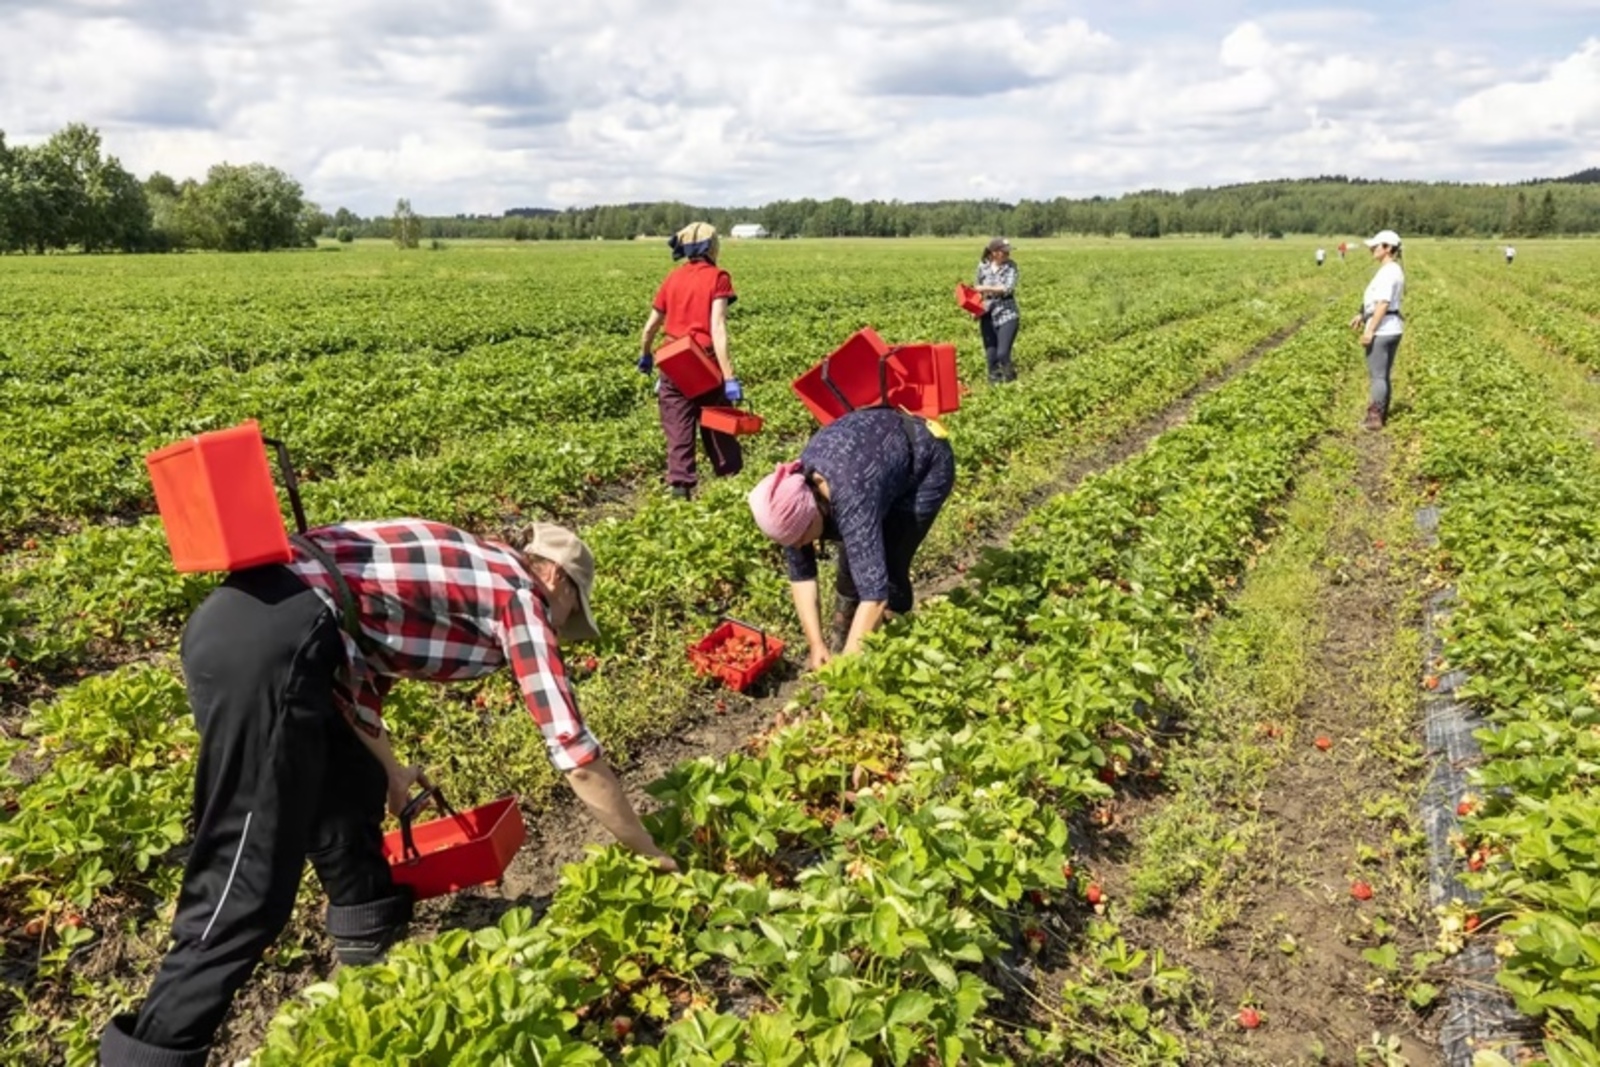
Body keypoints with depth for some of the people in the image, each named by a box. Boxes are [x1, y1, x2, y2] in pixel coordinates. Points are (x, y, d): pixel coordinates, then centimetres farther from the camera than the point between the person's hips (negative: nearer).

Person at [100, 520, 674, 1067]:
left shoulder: (466, 568, 26)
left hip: (234, 620, 10)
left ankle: (374, 948, 40)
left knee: (350, 794, 25)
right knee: (248, 885, -3)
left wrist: (388, 769, 46)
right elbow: (576, 756, 5)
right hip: (269, 645, -10)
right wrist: (651, 854, 17)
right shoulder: (519, 593, 5)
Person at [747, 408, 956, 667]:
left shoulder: (852, 500, -42)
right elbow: (801, 575, -12)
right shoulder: (792, 494, -21)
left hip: (927, 462, -6)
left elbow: (875, 593, -44)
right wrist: (816, 645, -18)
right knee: (853, 561, 2)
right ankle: (838, 644, 17)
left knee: (888, 568, -13)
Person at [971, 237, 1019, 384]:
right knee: (991, 354, 2)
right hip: (988, 315, 2)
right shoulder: (983, 267, 2)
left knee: (1003, 353, -11)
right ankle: (994, 379, 20)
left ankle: (1010, 378, 13)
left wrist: (987, 289, -21)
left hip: (1007, 315, -2)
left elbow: (1009, 288, -16)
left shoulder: (1010, 266, -4)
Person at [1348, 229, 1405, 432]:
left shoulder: (1387, 272, -18)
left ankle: (1375, 419, 2)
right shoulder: (1394, 270, 12)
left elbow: (1383, 304, -22)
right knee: (1384, 375, 15)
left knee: (1377, 376, -3)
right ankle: (1381, 415, 23)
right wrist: (1362, 315, 23)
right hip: (1392, 328, 10)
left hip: (1382, 330, -10)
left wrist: (1369, 331, -21)